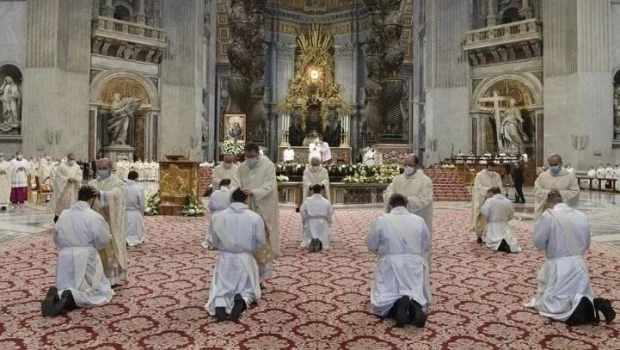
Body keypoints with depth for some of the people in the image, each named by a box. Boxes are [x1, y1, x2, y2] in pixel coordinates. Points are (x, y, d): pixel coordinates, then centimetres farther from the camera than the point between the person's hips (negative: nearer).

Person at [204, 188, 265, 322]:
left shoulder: (217, 217, -5)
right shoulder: (255, 218, -9)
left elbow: (215, 243, 5)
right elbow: (260, 243, -1)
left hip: (225, 259, 1)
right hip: (245, 260, -1)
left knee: (220, 289, 17)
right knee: (247, 290, 18)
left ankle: (219, 305, -18)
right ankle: (242, 301, -18)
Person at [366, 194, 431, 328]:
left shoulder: (381, 220, -5)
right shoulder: (419, 220, 2)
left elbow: (371, 245, 5)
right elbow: (427, 246, 13)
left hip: (390, 267, -2)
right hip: (414, 267, 2)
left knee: (382, 304, 11)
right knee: (421, 300, 19)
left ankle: (398, 305, -23)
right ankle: (414, 305, -18)